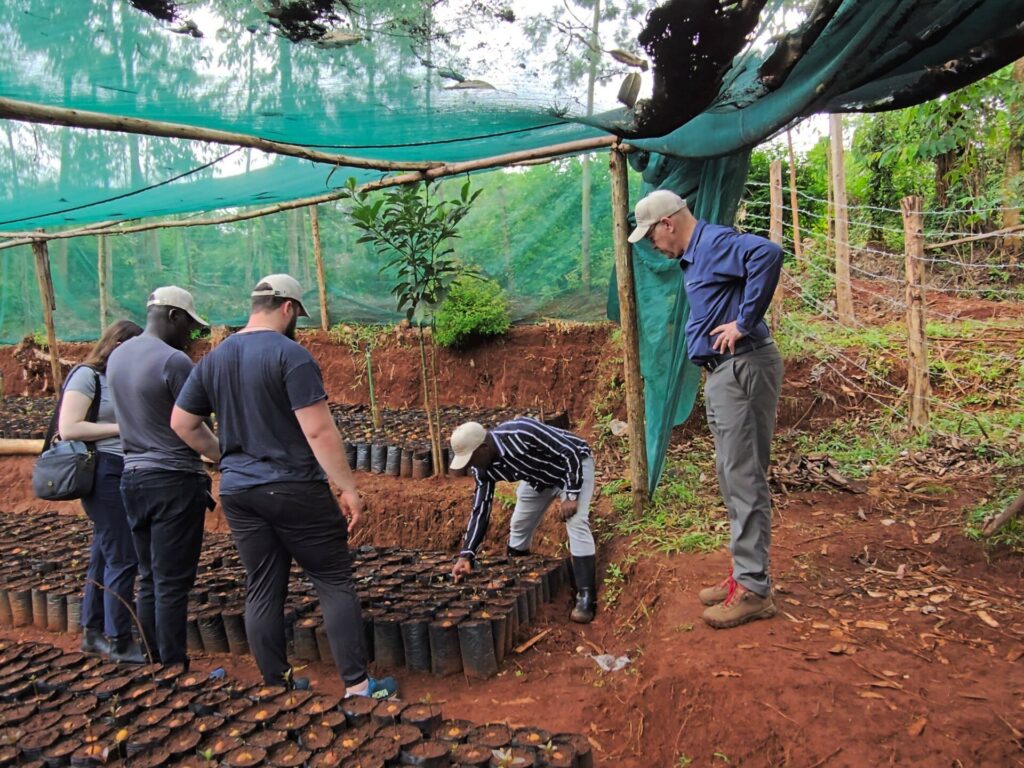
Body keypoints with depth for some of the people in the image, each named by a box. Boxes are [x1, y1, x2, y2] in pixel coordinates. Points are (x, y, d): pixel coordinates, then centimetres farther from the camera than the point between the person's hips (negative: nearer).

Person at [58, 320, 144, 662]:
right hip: (104, 474, -8)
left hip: (124, 475, 8)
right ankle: (119, 643, 4)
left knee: (105, 554, 15)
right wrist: (122, 427, -15)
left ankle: (93, 633, 26)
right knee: (123, 558, -6)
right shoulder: (87, 375, -7)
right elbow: (68, 429, -17)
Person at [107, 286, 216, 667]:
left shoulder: (117, 355, 9)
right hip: (174, 480, -8)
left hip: (133, 476, 8)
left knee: (149, 580, 14)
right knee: (172, 585, -1)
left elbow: (134, 415, 14)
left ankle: (156, 663, 23)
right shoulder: (174, 360, -16)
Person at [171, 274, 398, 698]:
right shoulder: (290, 354, -14)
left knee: (263, 590, 13)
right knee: (335, 582, 3)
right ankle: (357, 685, 6)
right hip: (294, 489, -6)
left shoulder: (213, 359, 9)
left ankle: (278, 684, 22)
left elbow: (181, 423, 15)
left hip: (238, 492, 7)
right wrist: (349, 489, -17)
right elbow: (318, 430, -20)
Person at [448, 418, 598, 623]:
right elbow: (480, 510, -10)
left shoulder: (521, 434, -40)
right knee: (519, 525, 8)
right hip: (539, 477, 7)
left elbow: (571, 452, -31)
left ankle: (586, 596, -15)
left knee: (576, 522, -20)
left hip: (574, 465, -7)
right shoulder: (484, 468, -16)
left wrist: (571, 496, -28)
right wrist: (467, 554, -17)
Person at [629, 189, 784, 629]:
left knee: (744, 480, -6)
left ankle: (753, 589, 3)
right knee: (733, 480, 15)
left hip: (743, 369, -11)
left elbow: (768, 254, -30)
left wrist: (745, 323, -26)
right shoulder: (693, 258, 19)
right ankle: (744, 573, 26)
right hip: (721, 373, 11)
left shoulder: (715, 242, -12)